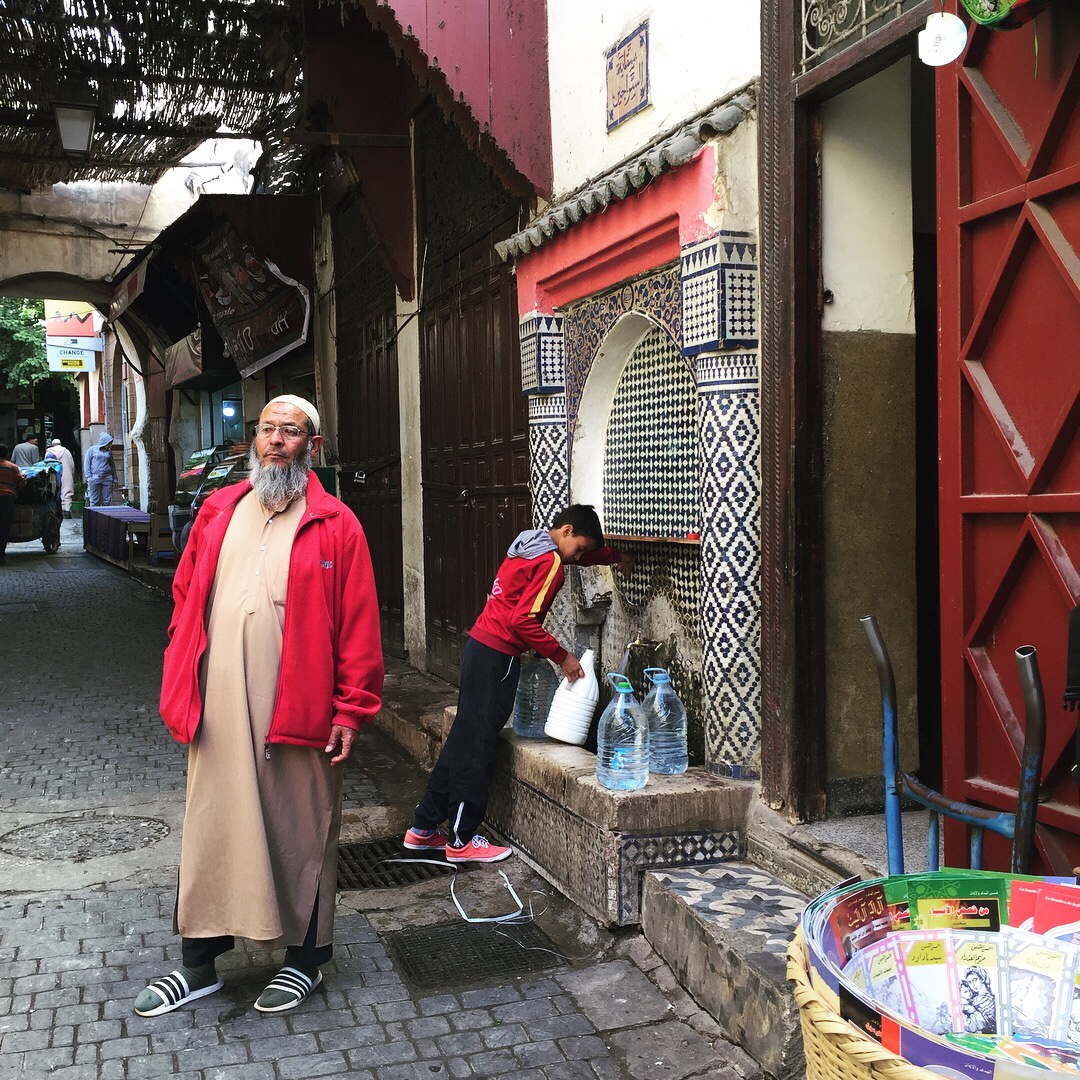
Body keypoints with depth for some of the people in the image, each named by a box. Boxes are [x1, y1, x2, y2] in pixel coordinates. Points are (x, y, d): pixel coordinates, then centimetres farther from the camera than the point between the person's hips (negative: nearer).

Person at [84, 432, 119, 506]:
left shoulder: (109, 452, 15)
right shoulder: (92, 450, 4)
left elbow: (112, 466, 22)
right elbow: (86, 464, 2)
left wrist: (115, 479, 19)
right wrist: (89, 477, -6)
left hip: (107, 479, 3)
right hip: (95, 478, -3)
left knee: (107, 501, 0)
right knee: (95, 501, -4)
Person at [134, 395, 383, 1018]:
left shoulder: (335, 525, -3)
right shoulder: (218, 513, 11)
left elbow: (359, 624, -6)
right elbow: (185, 599, 14)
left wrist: (350, 709, -10)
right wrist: (180, 685, 6)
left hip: (298, 709, -4)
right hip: (219, 707, 4)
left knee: (301, 833, 8)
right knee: (211, 830, 12)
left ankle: (305, 960, 26)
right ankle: (200, 964, 27)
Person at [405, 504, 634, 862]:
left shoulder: (530, 545, 15)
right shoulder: (550, 562, -14)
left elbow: (583, 553, 36)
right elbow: (524, 621, -22)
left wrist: (616, 557, 41)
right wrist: (562, 656, -14)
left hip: (479, 645, 10)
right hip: (497, 657, -9)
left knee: (463, 739, 14)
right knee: (477, 748, -1)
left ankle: (423, 829, 21)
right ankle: (462, 841, 8)